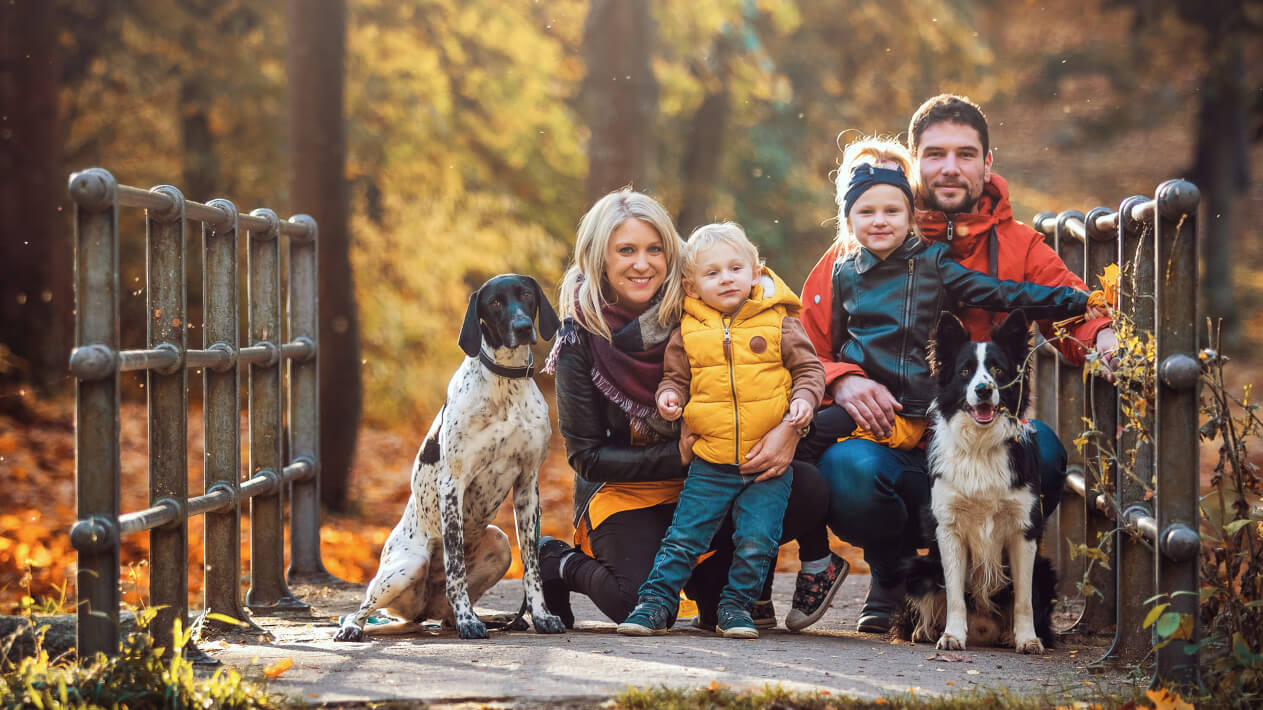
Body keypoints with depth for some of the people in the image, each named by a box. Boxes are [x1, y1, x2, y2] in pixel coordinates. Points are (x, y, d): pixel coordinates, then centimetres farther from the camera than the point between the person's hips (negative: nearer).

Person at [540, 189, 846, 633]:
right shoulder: (581, 338, -10)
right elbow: (586, 456, -10)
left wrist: (790, 427, -27)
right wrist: (677, 456, -22)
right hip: (623, 492, -2)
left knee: (808, 490, -24)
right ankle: (560, 565, 4)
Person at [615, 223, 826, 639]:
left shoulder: (778, 324, 1)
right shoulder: (688, 333, 5)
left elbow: (808, 367, 6)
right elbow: (676, 376, 14)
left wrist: (804, 398, -13)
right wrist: (670, 395, -7)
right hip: (710, 464, 1)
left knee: (756, 542, -3)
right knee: (684, 537, -1)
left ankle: (737, 605, 15)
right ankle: (656, 603, 8)